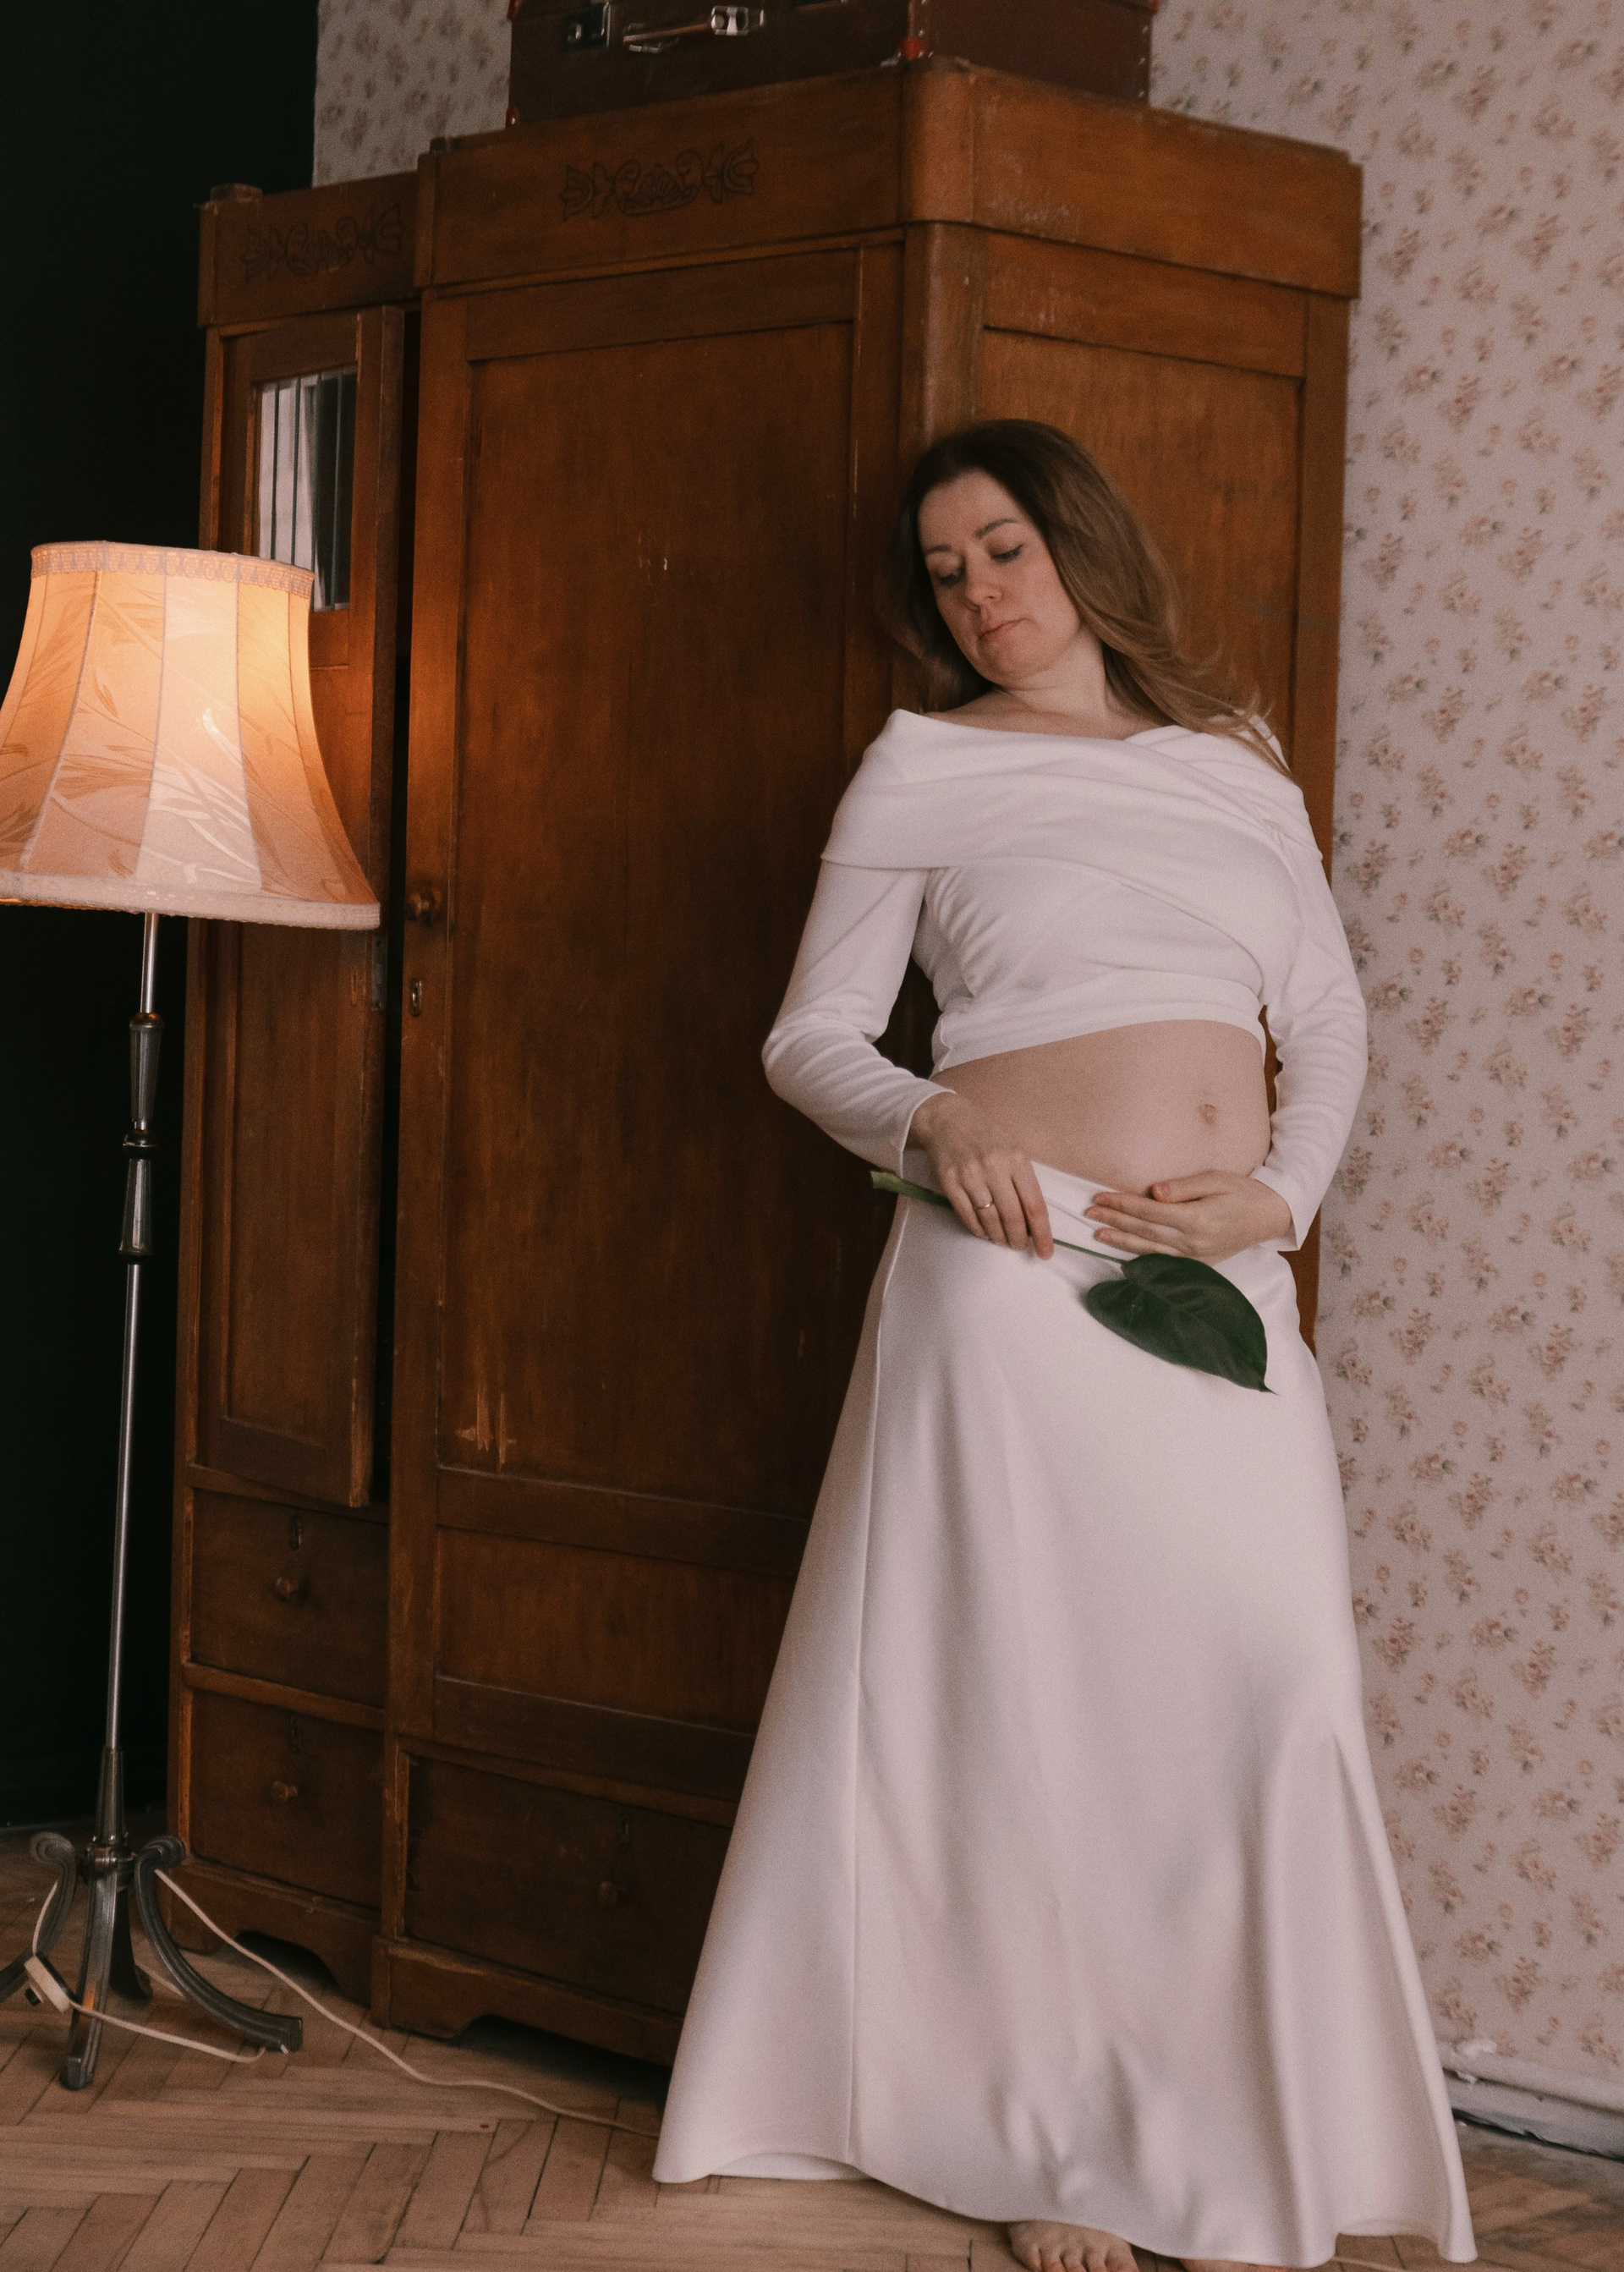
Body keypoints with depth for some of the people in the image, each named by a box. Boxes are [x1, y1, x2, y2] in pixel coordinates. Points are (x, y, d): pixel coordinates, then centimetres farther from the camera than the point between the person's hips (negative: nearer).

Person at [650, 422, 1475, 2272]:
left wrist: (1283, 1191, -1)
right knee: (1027, 1687, -3)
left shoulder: (1236, 766, 16)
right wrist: (931, 1122, -14)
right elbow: (811, 1033, 6)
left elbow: (1328, 1022, 17)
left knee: (1264, 1686, -3)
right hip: (1020, 1267, -3)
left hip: (1226, 1285, 3)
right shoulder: (925, 767, 7)